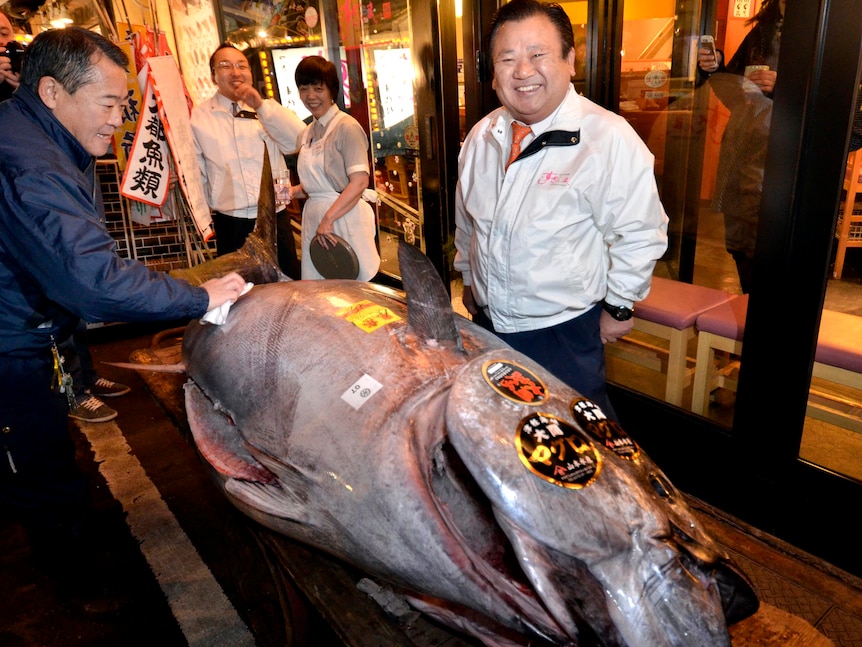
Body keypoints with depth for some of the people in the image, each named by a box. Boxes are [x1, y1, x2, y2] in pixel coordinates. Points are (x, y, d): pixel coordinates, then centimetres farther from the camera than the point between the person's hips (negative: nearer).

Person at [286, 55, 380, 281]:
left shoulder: (347, 127, -10)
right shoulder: (308, 132, 13)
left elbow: (360, 181, -19)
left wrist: (328, 219, -22)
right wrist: (293, 191, 2)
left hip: (345, 218, -7)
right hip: (314, 218, 7)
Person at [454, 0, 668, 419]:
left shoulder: (610, 139, -18)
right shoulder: (481, 137, 1)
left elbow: (639, 237, -11)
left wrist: (618, 307, -4)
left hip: (563, 332, -5)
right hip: (488, 322, 6)